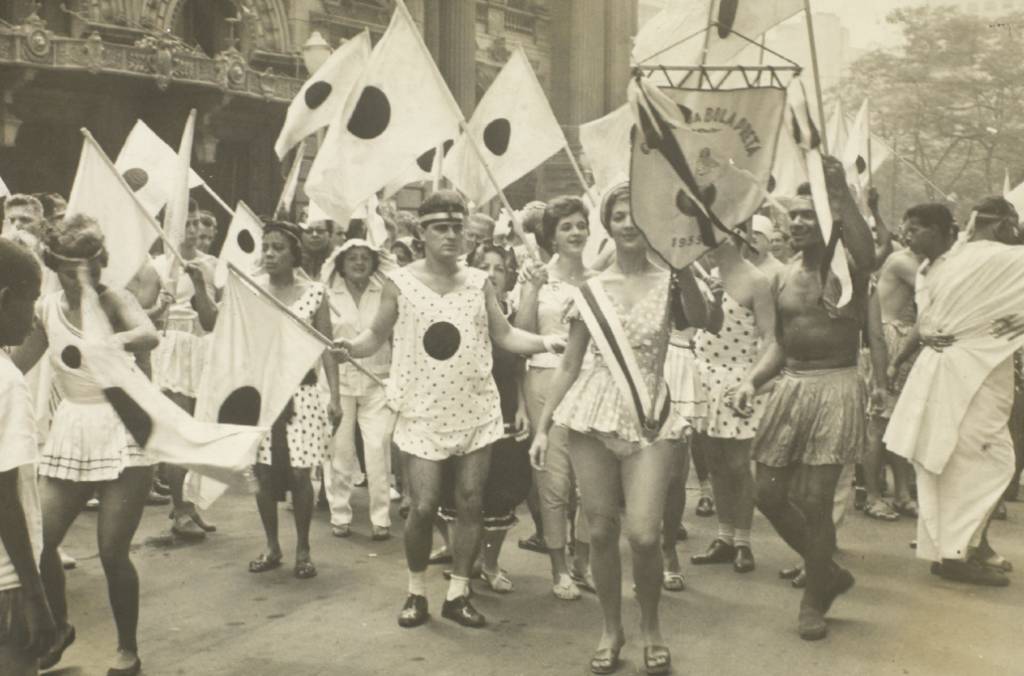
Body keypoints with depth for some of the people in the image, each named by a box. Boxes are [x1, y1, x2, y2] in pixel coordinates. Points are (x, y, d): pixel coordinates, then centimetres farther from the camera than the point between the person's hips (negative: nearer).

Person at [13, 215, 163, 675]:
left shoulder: (113, 299, -11)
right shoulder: (47, 309, 2)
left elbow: (149, 336, -33)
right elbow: (17, 365, 13)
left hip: (120, 434, -4)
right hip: (69, 435, 5)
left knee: (112, 552, -4)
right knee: (37, 541, 2)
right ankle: (59, 627, 31)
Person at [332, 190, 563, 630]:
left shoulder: (478, 282, 5)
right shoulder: (400, 283, -2)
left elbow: (504, 335, 6)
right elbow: (377, 335, 3)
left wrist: (542, 342, -11)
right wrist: (352, 347, -18)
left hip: (476, 410, 3)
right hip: (423, 412, -2)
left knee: (470, 502, 5)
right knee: (424, 506, -3)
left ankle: (458, 593, 20)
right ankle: (416, 591, 20)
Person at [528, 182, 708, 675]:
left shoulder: (667, 281, 1)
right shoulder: (591, 291, 5)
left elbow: (702, 321, -21)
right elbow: (569, 364, 8)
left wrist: (683, 265, -36)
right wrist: (542, 426, 3)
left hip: (651, 418, -2)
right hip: (594, 415, 2)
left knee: (643, 535, -10)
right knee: (601, 532, 5)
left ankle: (651, 626, 17)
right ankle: (611, 629, 26)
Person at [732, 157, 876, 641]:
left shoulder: (848, 266, -8)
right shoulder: (785, 274, 10)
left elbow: (867, 252, -34)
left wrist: (842, 192, -42)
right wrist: (752, 379, 2)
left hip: (836, 388, -6)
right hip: (790, 387, 6)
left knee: (813, 499, -5)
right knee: (770, 494, 7)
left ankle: (815, 597, 19)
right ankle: (829, 573, 30)